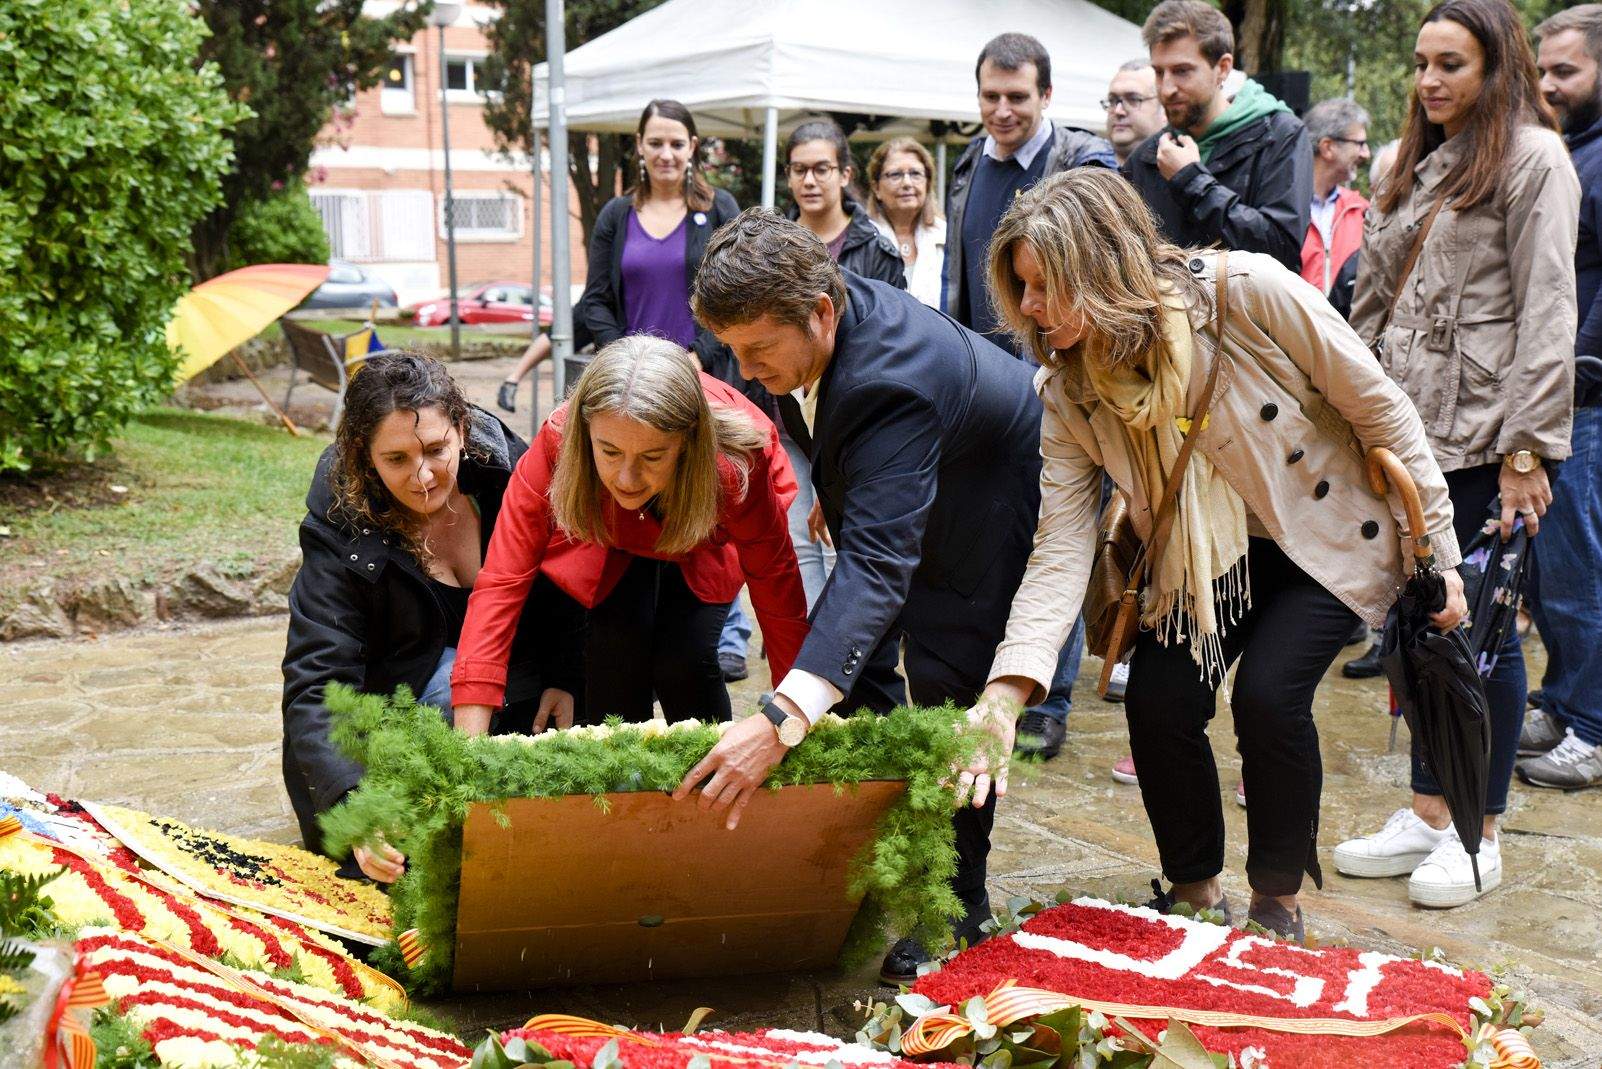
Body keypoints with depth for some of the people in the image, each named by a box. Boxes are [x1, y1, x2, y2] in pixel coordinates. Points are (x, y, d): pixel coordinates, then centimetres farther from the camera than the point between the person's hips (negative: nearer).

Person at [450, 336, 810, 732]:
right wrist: (467, 743, -44)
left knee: (684, 660, -18)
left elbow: (777, 590, -30)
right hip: (615, 536, 1)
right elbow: (501, 581, -38)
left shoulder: (735, 463, -42)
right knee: (615, 646, -20)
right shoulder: (558, 442, -39)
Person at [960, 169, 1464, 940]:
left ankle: (1278, 901, 5)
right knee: (1157, 700, -14)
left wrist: (1437, 552, -12)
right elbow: (1061, 549, -19)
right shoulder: (1068, 392, -15)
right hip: (1202, 560, 4)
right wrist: (1006, 691, -32)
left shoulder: (1246, 291, -28)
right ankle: (1195, 894, 13)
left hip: (1327, 535, -3)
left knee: (1267, 694, -22)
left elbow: (1377, 406, -16)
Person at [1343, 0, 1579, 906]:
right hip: (1409, 431, 7)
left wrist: (1526, 446, -16)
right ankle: (1428, 814, 20)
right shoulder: (1419, 168, 20)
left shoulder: (1533, 157, -3)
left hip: (1485, 439, -7)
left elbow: (1547, 311, -10)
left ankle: (1481, 833, 13)